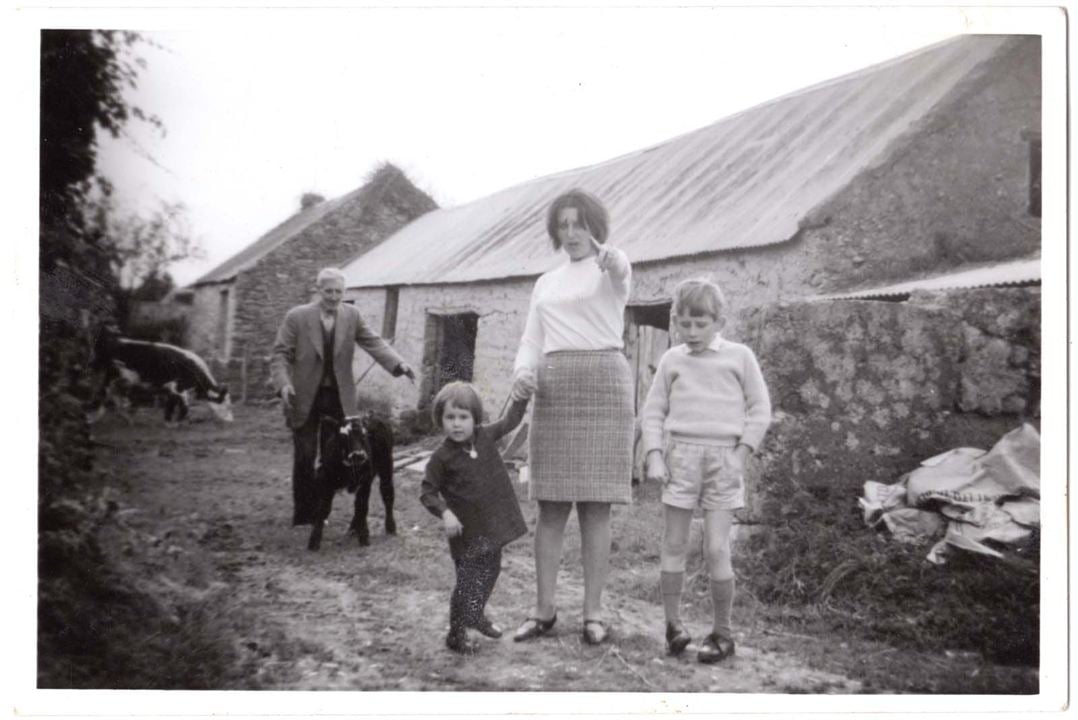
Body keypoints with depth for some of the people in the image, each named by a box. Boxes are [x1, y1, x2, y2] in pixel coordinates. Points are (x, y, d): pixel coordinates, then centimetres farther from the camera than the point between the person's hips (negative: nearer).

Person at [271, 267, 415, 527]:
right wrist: (283, 383, -21)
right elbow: (281, 354, -4)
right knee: (304, 457, -1)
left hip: (338, 398, 2)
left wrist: (399, 364, -20)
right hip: (304, 398, -2)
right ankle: (303, 513, 12)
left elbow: (374, 343, -4)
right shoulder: (296, 317, -4)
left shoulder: (352, 316, 4)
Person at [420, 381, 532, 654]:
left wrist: (520, 401, 0)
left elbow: (509, 421, 13)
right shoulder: (442, 457, -16)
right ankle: (456, 635, 15)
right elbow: (427, 491, -12)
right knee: (469, 582, -3)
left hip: (494, 526, 6)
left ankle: (477, 615, 46)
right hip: (468, 531, -6)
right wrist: (445, 513, -24)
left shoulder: (485, 436, -2)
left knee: (491, 572, 22)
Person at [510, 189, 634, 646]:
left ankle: (593, 612, 4)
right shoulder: (546, 283, 20)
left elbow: (620, 275, -22)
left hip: (603, 383, -4)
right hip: (553, 389, 4)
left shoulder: (610, 271, 4)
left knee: (595, 504, -3)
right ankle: (544, 609, 9)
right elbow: (532, 341, 14)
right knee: (550, 504, 3)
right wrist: (522, 370, -9)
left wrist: (613, 262, -47)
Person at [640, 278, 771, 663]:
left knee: (717, 549, -4)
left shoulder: (739, 356, 4)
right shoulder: (671, 360, 9)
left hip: (723, 457, -2)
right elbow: (653, 410, 11)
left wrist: (741, 453, -5)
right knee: (674, 545, 4)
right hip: (681, 454, 2)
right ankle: (673, 624, 16)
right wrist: (654, 455, 0)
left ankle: (723, 633, 9)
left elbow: (760, 408, 4)